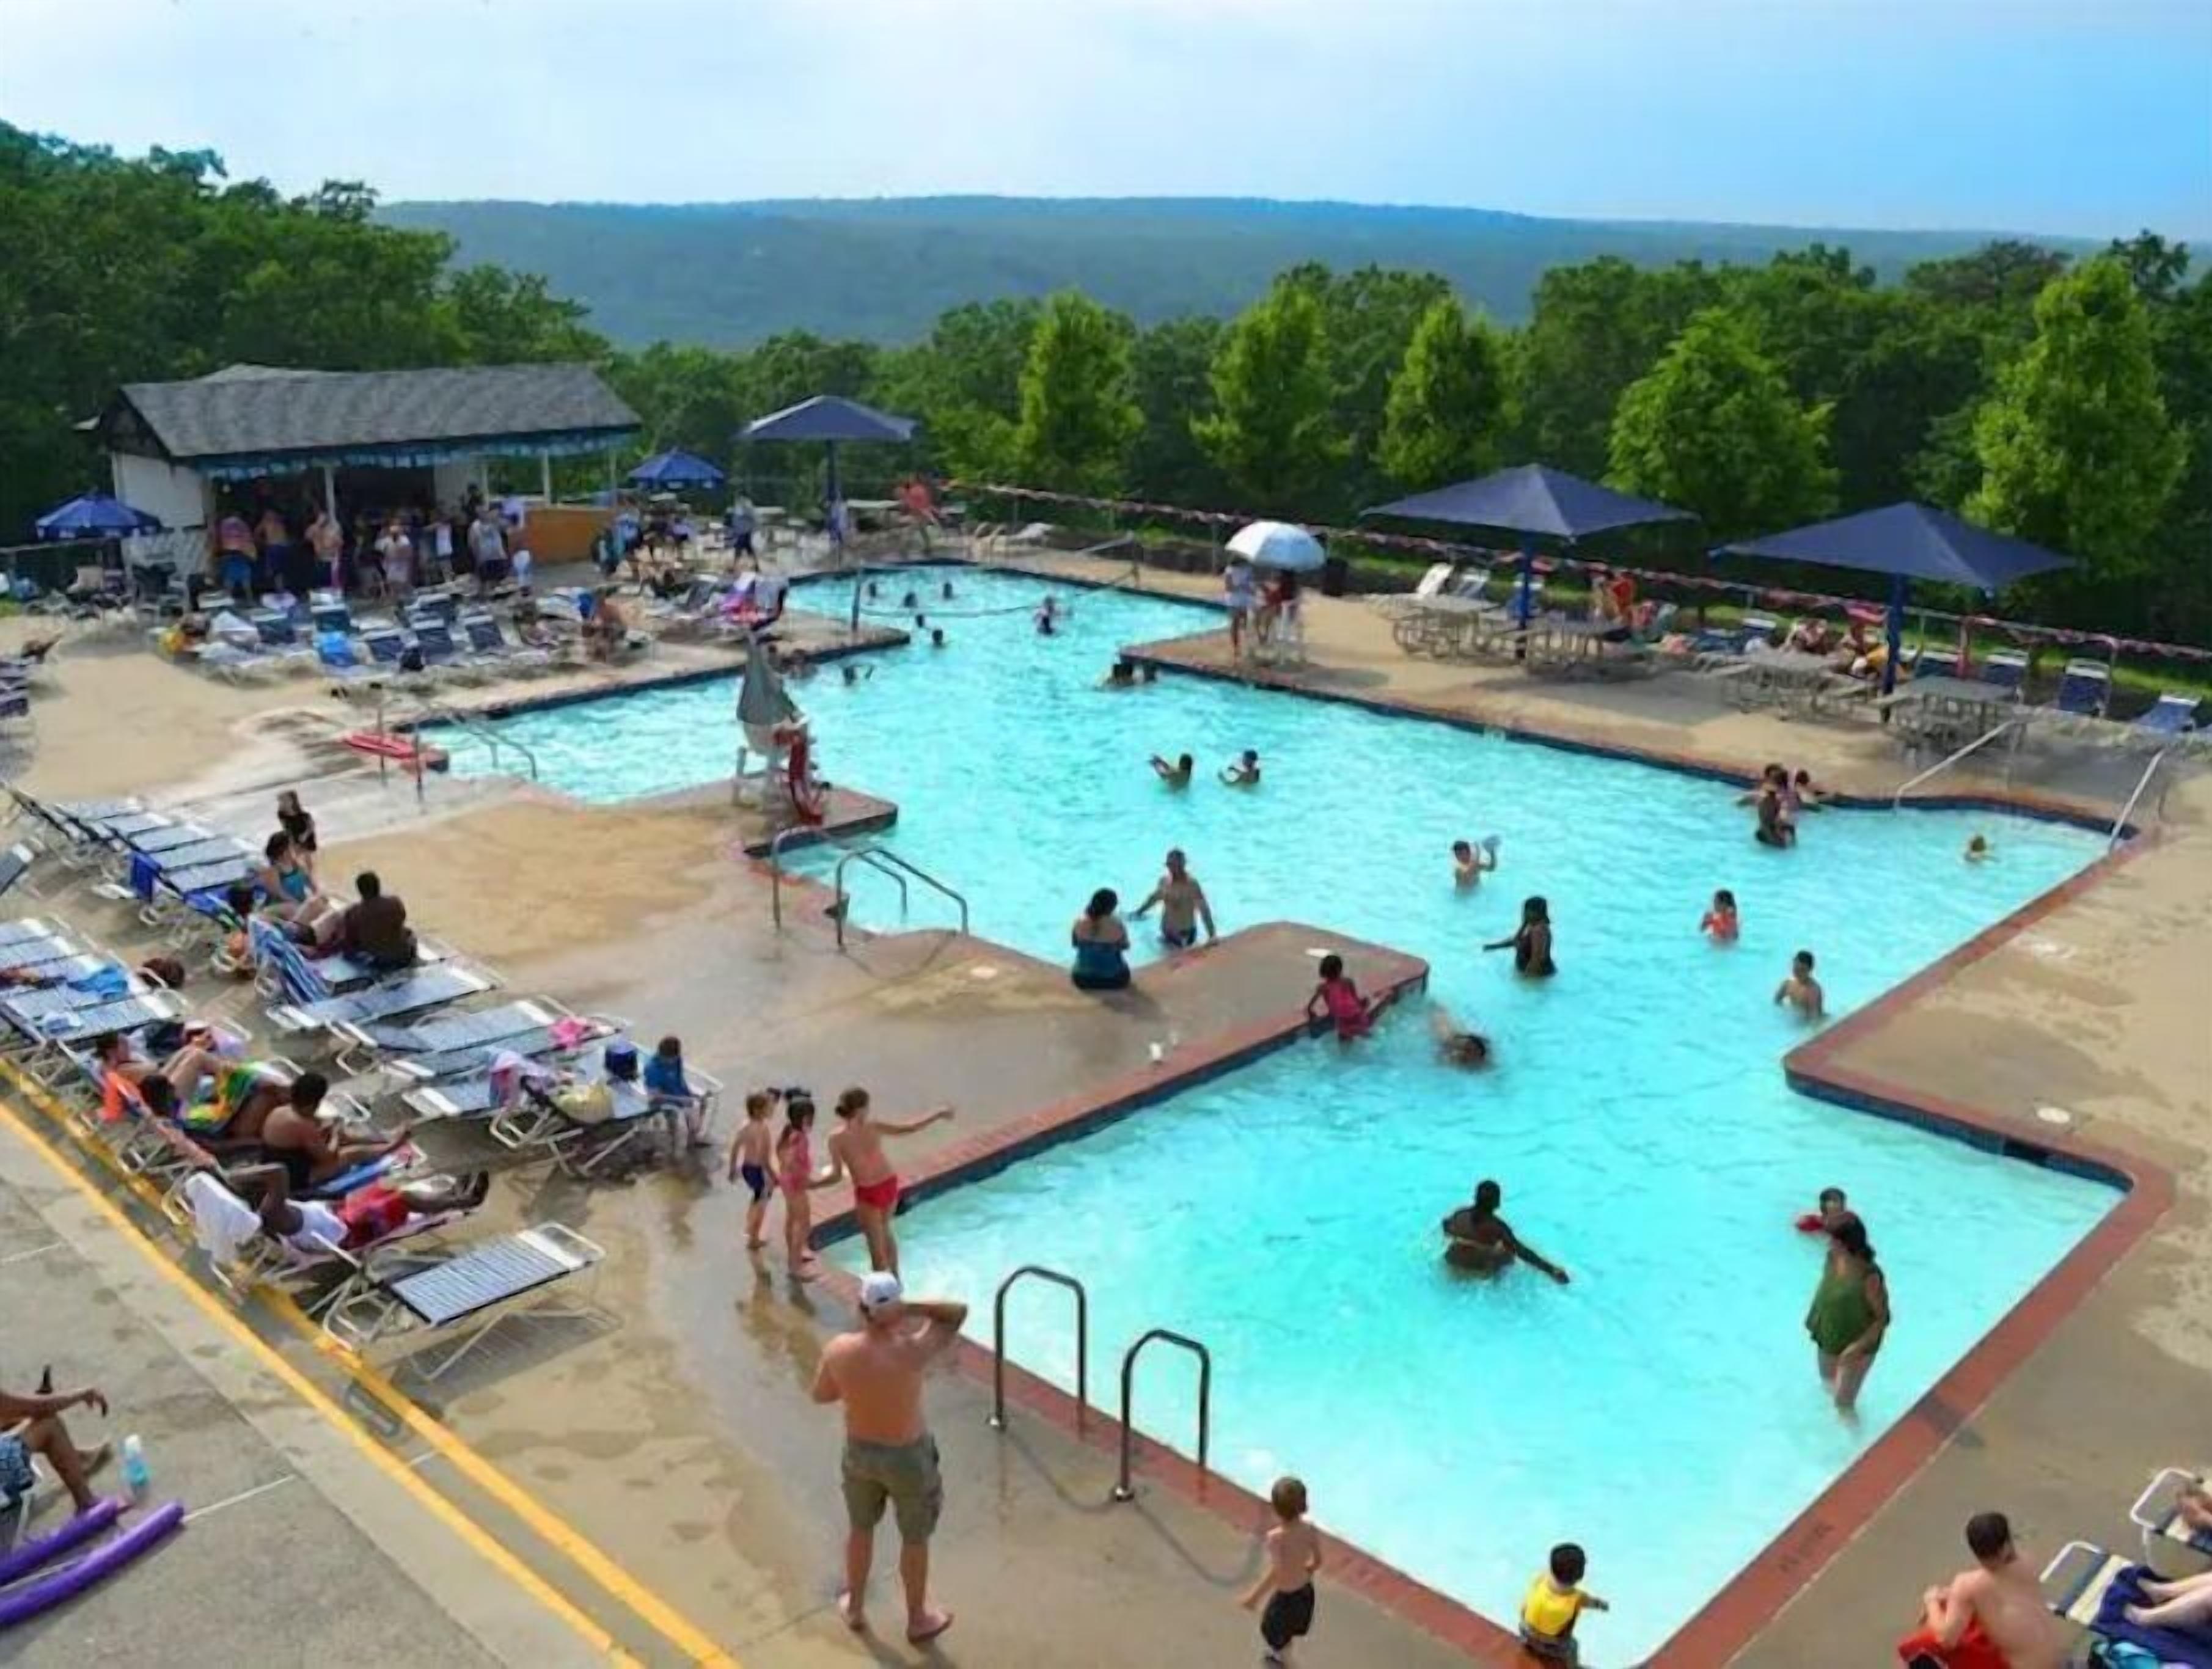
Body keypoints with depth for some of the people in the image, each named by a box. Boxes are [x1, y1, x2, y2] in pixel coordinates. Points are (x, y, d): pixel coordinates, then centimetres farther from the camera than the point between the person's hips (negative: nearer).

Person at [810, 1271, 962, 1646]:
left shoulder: (838, 1349, -21)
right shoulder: (912, 1351, -31)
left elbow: (821, 1394, -2)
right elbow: (959, 1311, -17)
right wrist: (910, 1306, -27)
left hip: (859, 1450, 3)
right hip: (908, 1456, -3)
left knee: (860, 1528, 28)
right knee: (915, 1538, 21)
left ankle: (855, 1608, 49)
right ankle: (918, 1620, 42)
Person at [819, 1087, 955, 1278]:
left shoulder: (837, 1137, -18)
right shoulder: (874, 1127, -11)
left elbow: (837, 1176, -20)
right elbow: (909, 1128, -4)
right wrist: (938, 1114, 8)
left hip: (868, 1192, -4)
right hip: (889, 1184, 4)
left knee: (876, 1243, 11)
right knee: (885, 1230, 29)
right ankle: (894, 1278, 44)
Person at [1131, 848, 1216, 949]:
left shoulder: (1191, 884, -24)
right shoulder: (1164, 881, -5)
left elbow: (1204, 909, -27)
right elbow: (1155, 897, 15)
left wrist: (1212, 935, -33)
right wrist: (1139, 911, 28)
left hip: (1185, 933, -6)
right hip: (1167, 932, 6)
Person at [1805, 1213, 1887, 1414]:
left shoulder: (1869, 1278, -34)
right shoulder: (1833, 1258, -15)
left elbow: (1883, 1318, -22)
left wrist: (1859, 1346, -27)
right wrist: (1814, 1318, 10)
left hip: (1856, 1347, -6)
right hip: (1828, 1338, 6)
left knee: (1843, 1403, 7)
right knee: (1829, 1383, 30)